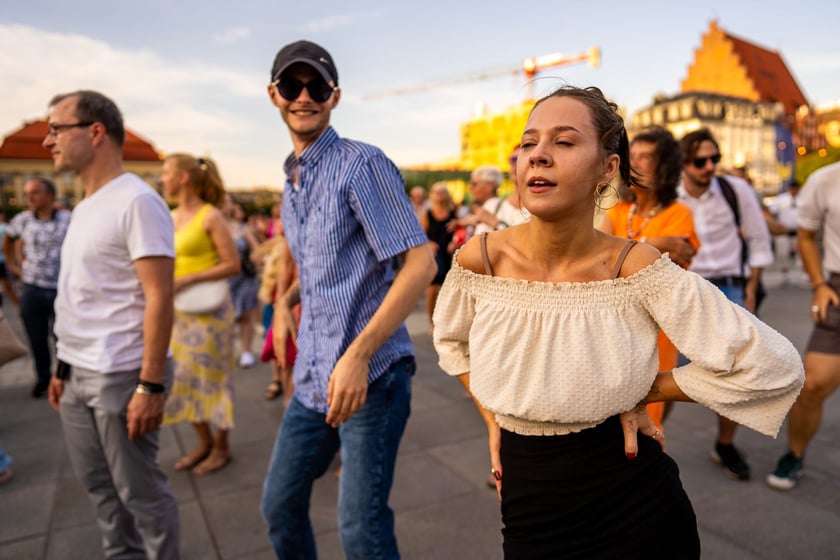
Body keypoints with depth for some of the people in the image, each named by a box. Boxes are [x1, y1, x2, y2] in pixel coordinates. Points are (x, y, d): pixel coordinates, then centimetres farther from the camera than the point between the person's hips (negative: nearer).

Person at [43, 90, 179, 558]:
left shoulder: (137, 201, -14)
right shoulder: (86, 206, 13)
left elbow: (160, 298, -19)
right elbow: (82, 298, 16)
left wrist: (151, 385, -21)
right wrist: (64, 366, 15)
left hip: (121, 377, -9)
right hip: (79, 374, 9)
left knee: (141, 491, 6)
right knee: (100, 485, 19)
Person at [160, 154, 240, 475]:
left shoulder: (210, 216, -12)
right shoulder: (170, 217, 9)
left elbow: (233, 265, -16)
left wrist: (187, 280, -20)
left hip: (207, 309, -7)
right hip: (177, 310, 7)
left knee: (212, 378, 3)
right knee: (182, 378, 13)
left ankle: (221, 448, 19)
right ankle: (204, 440, 30)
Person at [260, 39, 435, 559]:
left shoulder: (361, 163, -10)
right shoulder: (292, 182, 14)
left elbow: (421, 263, -20)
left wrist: (358, 355, -25)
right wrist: (287, 300, 11)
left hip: (371, 375, -7)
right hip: (313, 378, 8)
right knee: (280, 505, 19)